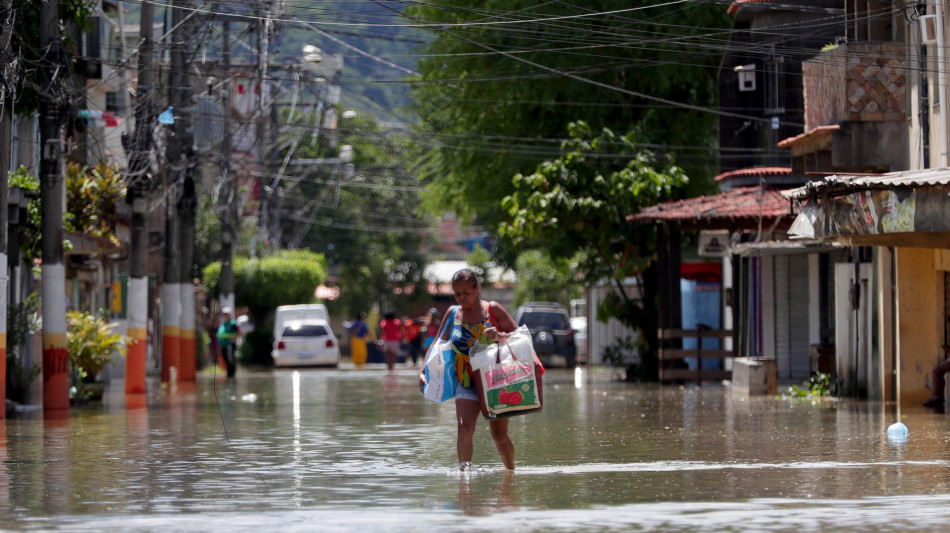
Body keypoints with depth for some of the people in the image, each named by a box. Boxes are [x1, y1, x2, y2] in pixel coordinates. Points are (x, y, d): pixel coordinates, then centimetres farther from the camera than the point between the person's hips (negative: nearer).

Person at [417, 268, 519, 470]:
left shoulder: (492, 309, -2)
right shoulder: (453, 314, 5)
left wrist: (501, 336, -24)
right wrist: (423, 371, 0)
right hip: (467, 383, 2)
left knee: (499, 434, 5)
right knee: (464, 429, -20)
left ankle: (511, 471, 25)